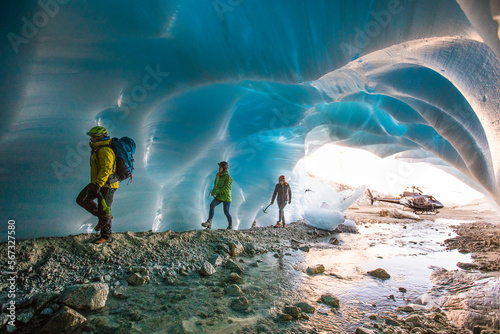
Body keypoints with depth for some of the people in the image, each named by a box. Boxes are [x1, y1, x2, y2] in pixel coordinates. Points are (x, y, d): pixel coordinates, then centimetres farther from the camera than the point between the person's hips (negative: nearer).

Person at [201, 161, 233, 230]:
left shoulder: (228, 177, -18)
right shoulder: (218, 175, 3)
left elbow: (226, 189, -24)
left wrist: (215, 192, -22)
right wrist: (213, 191, -4)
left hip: (226, 197, -6)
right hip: (219, 196, 6)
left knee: (226, 212, 1)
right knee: (212, 205, -17)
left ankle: (230, 226, 22)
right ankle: (209, 223, -21)